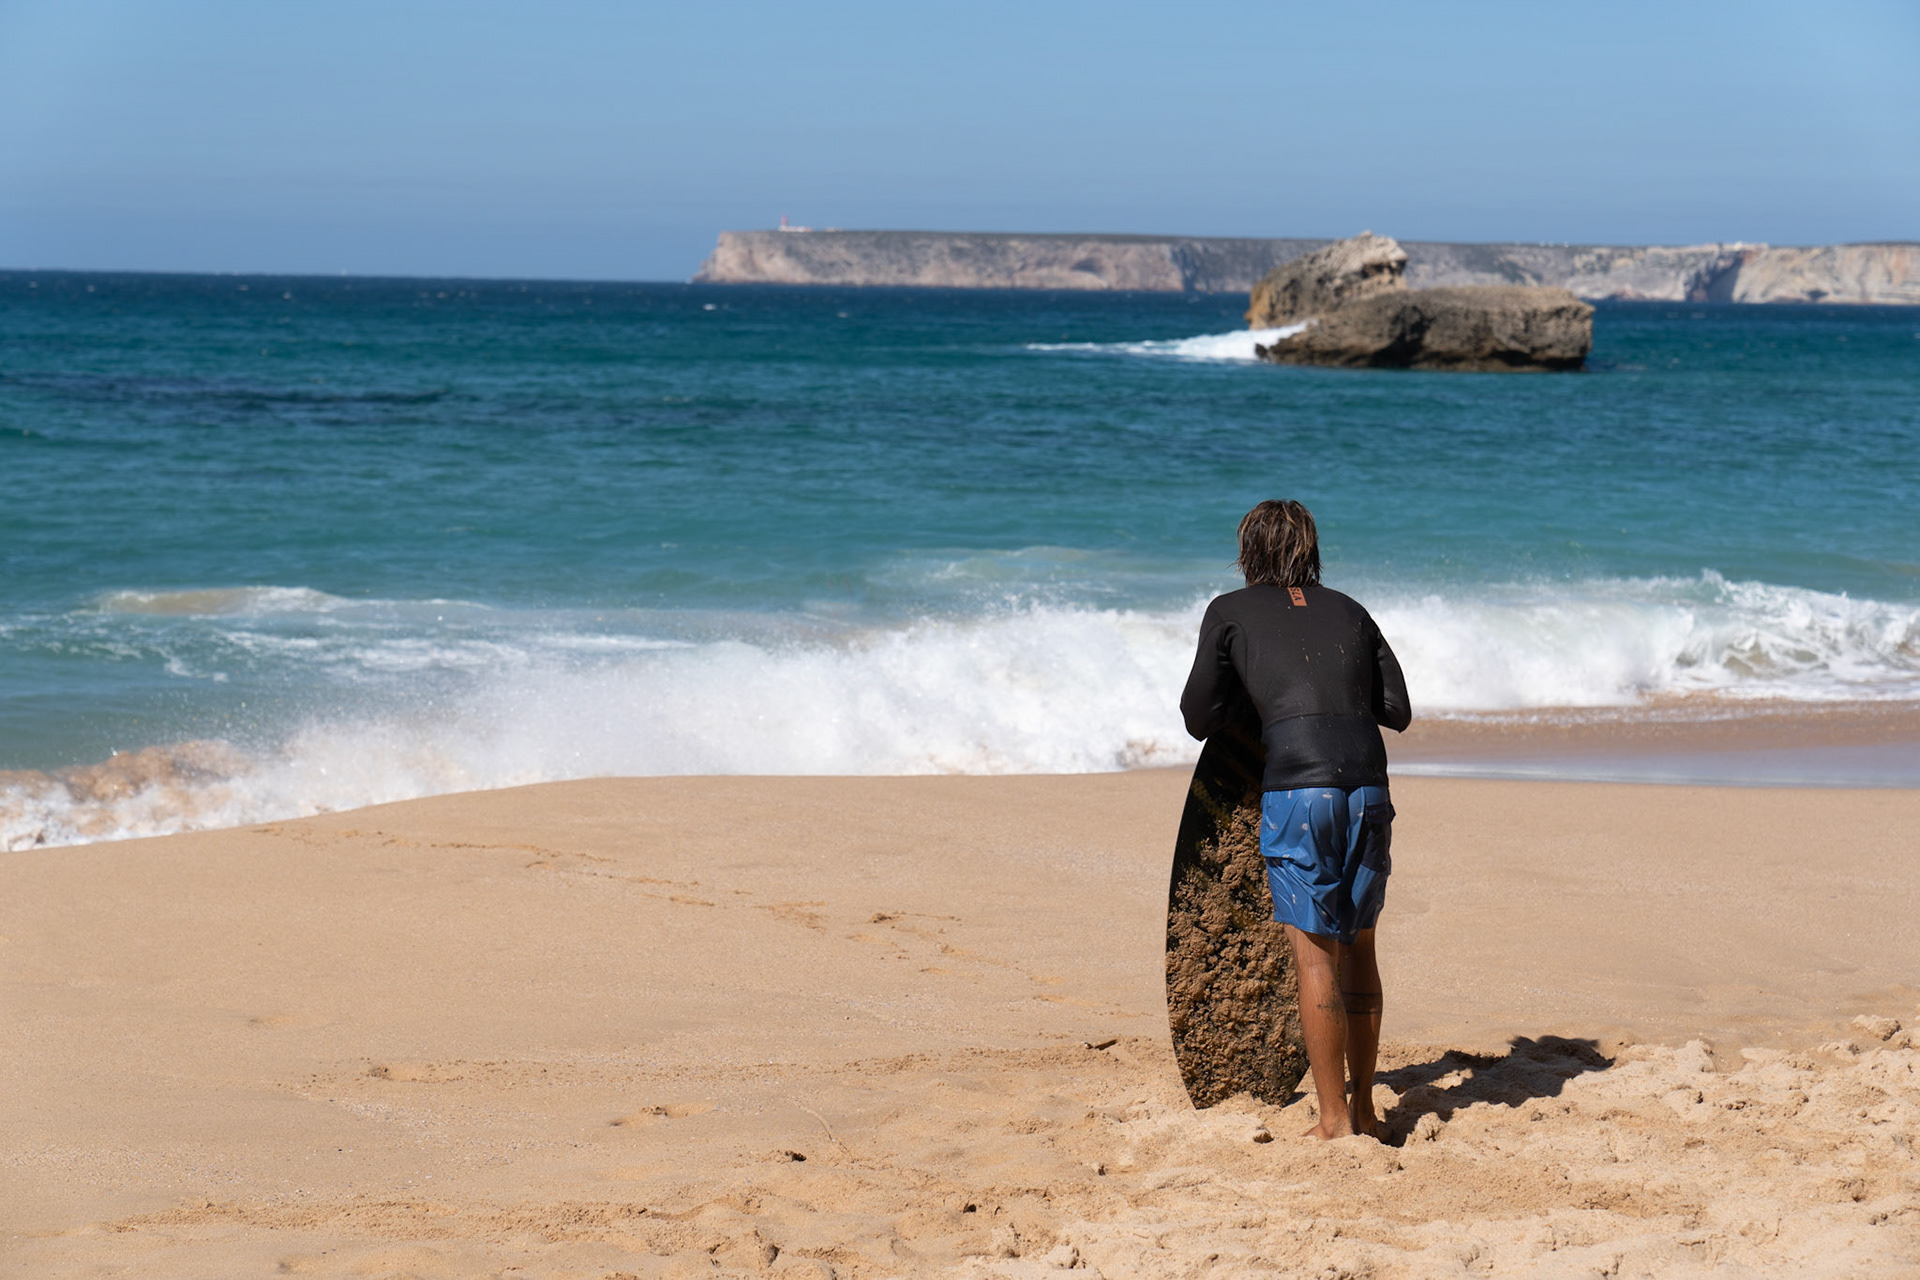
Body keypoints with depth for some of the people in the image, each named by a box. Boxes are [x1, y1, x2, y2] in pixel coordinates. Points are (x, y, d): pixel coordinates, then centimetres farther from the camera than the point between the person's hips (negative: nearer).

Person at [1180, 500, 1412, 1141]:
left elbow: (1199, 719, 12)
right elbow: (1398, 712, 20)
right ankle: (1363, 1109, 21)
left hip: (1297, 787, -4)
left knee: (1316, 954, -1)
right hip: (1368, 784, 4)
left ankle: (1334, 1120, -1)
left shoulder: (1230, 613, 12)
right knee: (1357, 948, 16)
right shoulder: (1349, 613, 23)